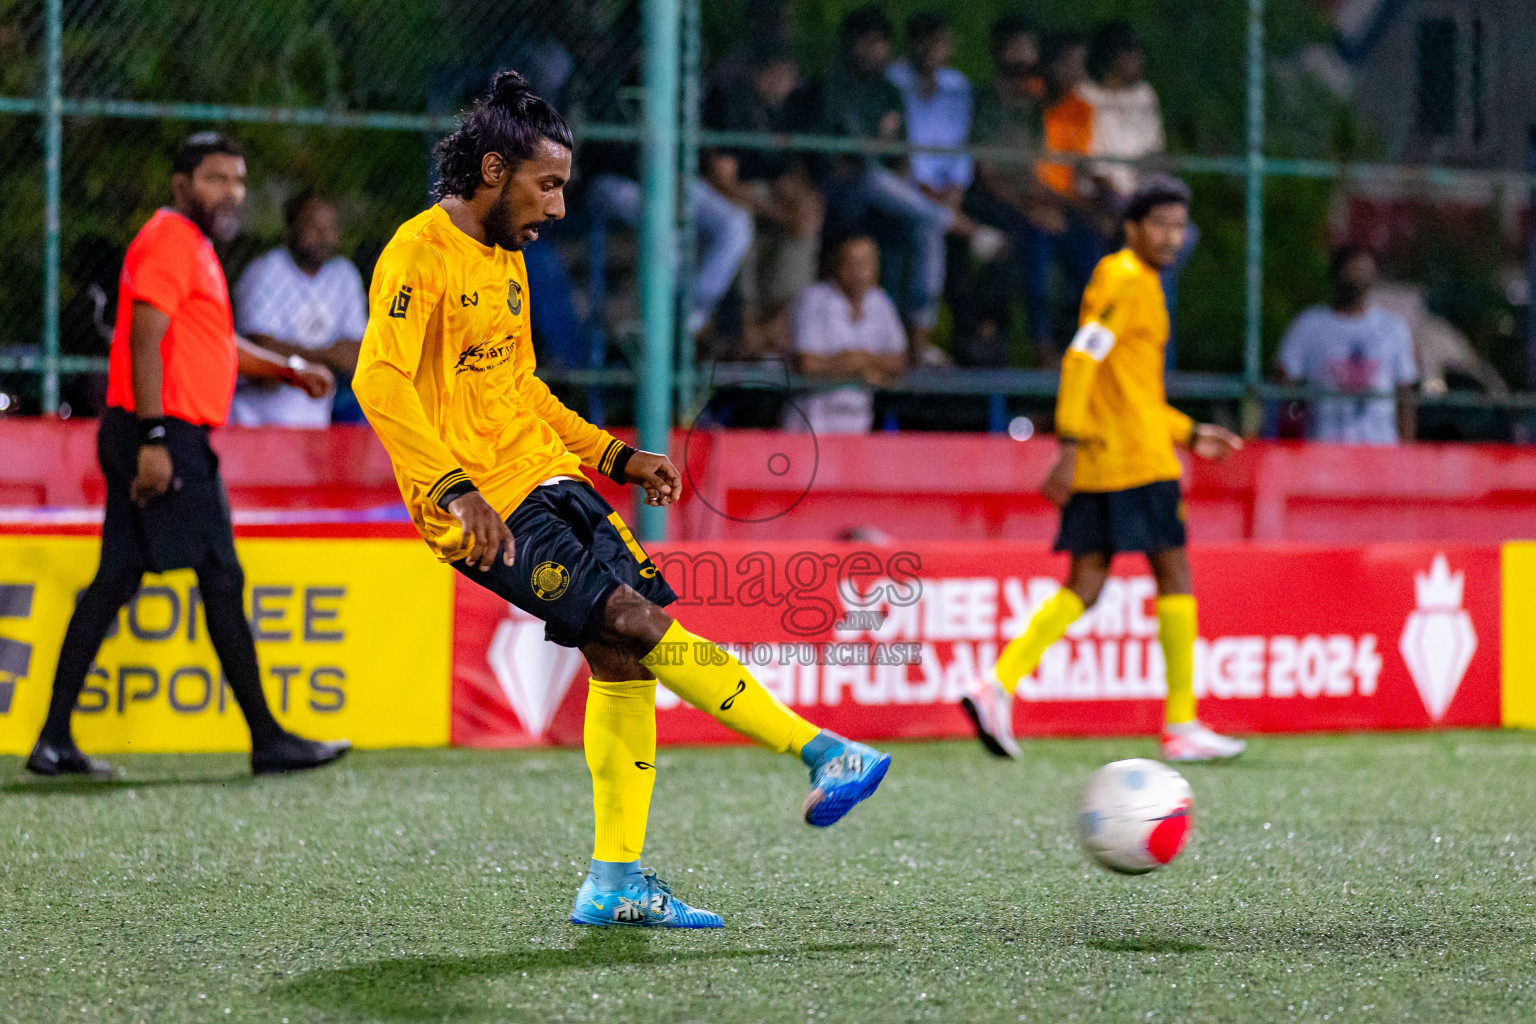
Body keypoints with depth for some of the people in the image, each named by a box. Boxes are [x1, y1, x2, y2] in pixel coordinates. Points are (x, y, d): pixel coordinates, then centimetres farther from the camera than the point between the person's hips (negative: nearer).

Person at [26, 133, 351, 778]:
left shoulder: (194, 246, 22)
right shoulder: (169, 240, -10)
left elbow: (217, 343, 34)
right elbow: (145, 342, -19)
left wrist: (291, 370, 23)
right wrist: (154, 439, -25)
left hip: (161, 440, 10)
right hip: (166, 435, -10)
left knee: (114, 581, 7)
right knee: (221, 579, -6)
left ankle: (55, 741, 7)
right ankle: (267, 740, -3)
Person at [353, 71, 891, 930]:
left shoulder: (506, 261, 18)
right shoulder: (421, 253, -11)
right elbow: (381, 383, -22)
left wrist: (617, 457, 20)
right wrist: (456, 487, -31)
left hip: (547, 480, 9)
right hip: (487, 508, -9)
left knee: (621, 654, 1)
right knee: (636, 623, -17)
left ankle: (617, 878, 5)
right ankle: (821, 752, -17)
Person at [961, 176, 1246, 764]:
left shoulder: (1139, 283, 22)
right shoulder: (1128, 280, -9)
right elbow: (1081, 360, -19)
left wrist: (1190, 434, 27)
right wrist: (1071, 446, -23)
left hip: (1096, 463, 9)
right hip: (1134, 459, -9)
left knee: (1085, 586, 5)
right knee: (1174, 575, -1)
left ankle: (997, 687, -9)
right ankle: (1182, 727, 2)